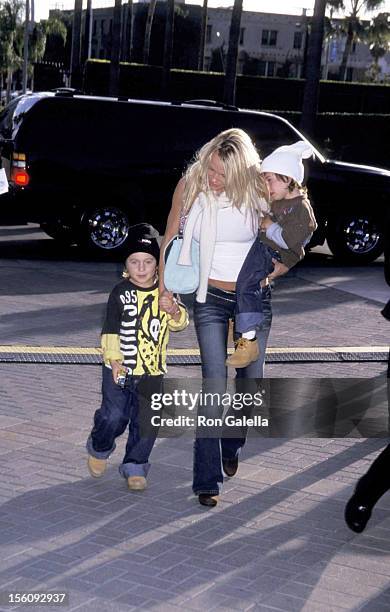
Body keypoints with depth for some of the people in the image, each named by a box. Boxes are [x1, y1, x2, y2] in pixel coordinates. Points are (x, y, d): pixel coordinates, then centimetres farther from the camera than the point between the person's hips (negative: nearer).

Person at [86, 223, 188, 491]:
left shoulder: (165, 291, 3)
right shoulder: (121, 293, -8)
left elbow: (181, 322, 7)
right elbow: (111, 330, -7)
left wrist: (174, 310, -15)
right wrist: (114, 359, -18)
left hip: (152, 370, 3)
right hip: (120, 369, -3)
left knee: (146, 422, 4)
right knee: (114, 416, -5)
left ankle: (135, 466, 21)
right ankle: (99, 448, 25)